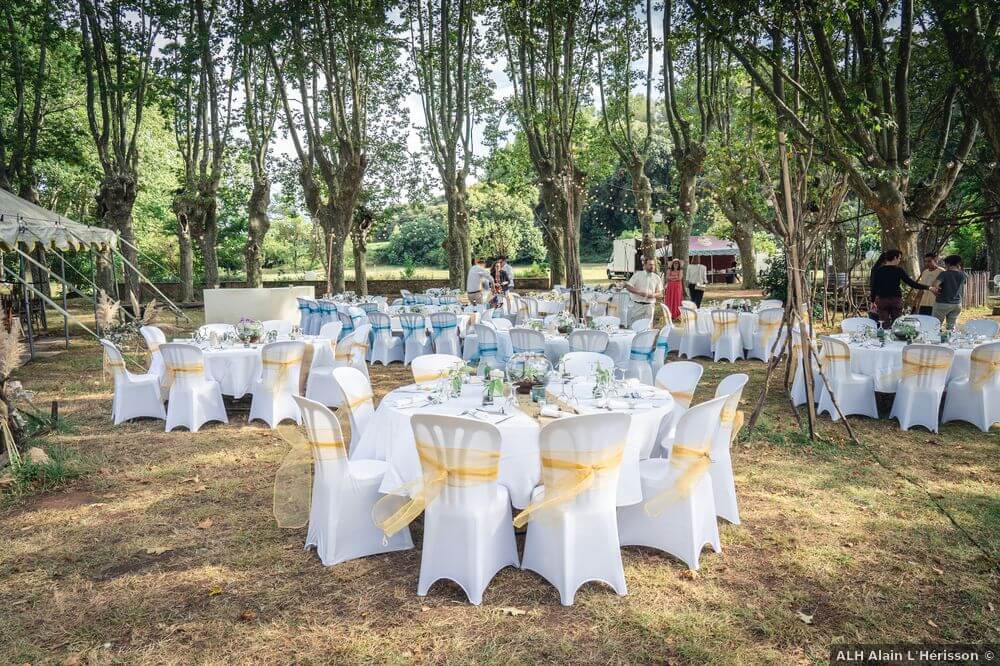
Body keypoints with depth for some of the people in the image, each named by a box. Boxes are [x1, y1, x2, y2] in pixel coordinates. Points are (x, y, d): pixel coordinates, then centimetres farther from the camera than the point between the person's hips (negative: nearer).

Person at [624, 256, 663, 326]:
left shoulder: (657, 278, 7)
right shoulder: (637, 275, 0)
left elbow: (660, 293, 10)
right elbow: (628, 287, -3)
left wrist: (653, 295, -13)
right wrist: (639, 292, -17)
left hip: (649, 306, 2)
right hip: (636, 305, -2)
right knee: (631, 325, -1)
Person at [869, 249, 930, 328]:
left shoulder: (878, 270, 2)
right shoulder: (898, 270, -4)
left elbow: (874, 287, 3)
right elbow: (911, 282, -6)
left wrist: (873, 301, 11)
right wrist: (927, 287, 0)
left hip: (882, 300, 1)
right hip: (896, 300, -1)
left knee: (884, 326, 1)